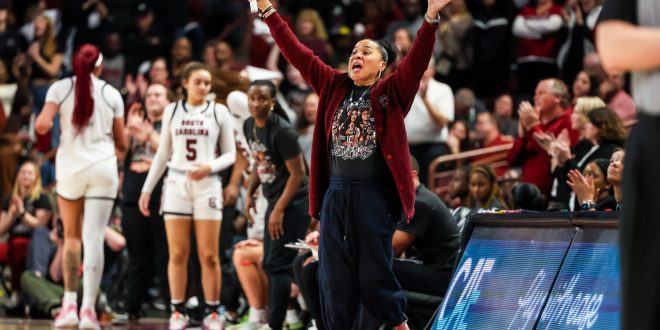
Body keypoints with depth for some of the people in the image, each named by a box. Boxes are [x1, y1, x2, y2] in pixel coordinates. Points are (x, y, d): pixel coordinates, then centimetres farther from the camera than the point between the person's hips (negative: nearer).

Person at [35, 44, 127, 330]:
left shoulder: (60, 88, 0)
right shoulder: (112, 94, 4)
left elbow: (42, 125, -13)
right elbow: (121, 144, 7)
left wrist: (42, 125, 11)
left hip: (70, 167, 0)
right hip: (102, 167, 0)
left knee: (71, 237, 17)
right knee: (94, 238, -4)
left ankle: (70, 304, 10)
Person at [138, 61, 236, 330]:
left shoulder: (219, 112, 3)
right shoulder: (172, 111, 9)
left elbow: (230, 154, 5)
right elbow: (163, 154, 14)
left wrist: (210, 167, -15)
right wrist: (147, 189, 11)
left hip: (207, 185, -2)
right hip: (176, 184, 2)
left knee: (209, 255, -2)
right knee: (177, 254, 1)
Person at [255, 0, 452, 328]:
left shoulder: (391, 92, -1)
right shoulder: (334, 86, 11)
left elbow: (417, 61, -15)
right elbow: (298, 54, 11)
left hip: (375, 194, -4)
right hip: (335, 193, 4)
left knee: (374, 272, 1)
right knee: (334, 274, 5)